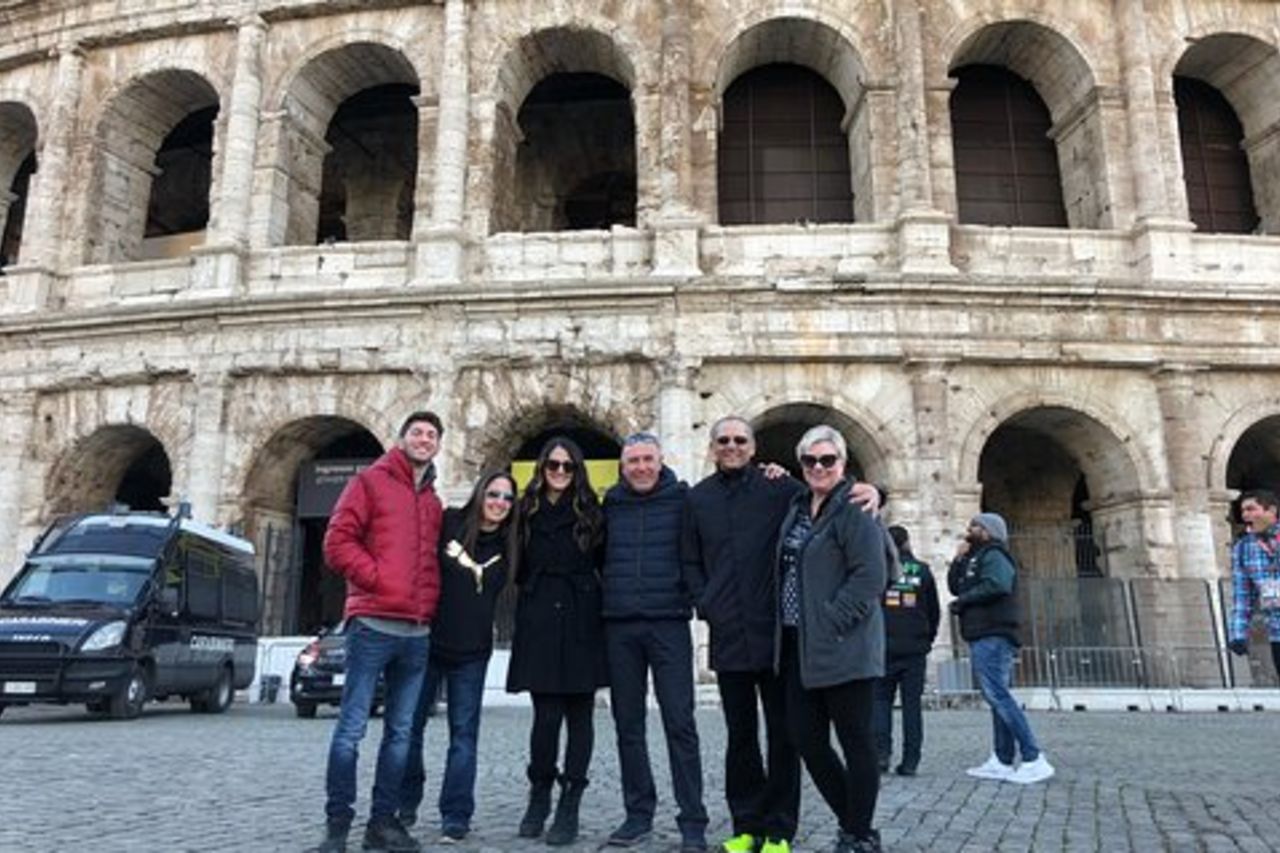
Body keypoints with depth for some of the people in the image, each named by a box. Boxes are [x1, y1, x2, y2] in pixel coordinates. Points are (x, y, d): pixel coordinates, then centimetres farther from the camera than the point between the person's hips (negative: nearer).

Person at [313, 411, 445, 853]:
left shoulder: (433, 502, 19)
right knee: (352, 726, -4)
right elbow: (338, 541, -6)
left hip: (417, 631, 6)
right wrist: (377, 578, -10)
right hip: (373, 623, -6)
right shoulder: (371, 481, 2)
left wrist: (430, 598, 7)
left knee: (401, 732, 8)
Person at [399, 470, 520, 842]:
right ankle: (406, 803, 26)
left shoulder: (507, 546, 2)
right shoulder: (448, 523, -7)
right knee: (410, 724, 8)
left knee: (464, 733, 3)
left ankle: (456, 814, 11)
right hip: (428, 641, -1)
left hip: (472, 651, 2)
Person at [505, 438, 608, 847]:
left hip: (581, 625, 0)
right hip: (539, 625, 0)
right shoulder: (527, 513, 9)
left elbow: (605, 564, 5)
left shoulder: (590, 513, 6)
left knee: (579, 714, 2)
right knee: (546, 715, -3)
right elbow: (519, 569, 11)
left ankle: (569, 809, 12)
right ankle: (539, 797, 19)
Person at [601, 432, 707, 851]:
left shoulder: (682, 498, 0)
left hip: (668, 623, -3)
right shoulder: (611, 504, 9)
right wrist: (614, 592, 7)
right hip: (620, 626, 3)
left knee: (680, 723, -2)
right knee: (628, 724, 9)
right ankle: (638, 813, 21)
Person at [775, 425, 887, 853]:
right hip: (798, 645, 8)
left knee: (855, 742, 5)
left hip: (842, 647, -8)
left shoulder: (854, 510, -10)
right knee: (806, 739, 9)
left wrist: (832, 622, -19)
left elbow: (870, 577, -18)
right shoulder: (797, 507, 13)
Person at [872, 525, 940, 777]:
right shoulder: (922, 571, 4)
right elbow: (934, 612, 9)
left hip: (884, 647, -1)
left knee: (881, 699, 8)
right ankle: (910, 760, 4)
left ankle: (881, 751, -5)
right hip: (915, 648, 2)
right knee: (912, 703, 5)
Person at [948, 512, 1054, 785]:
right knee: (997, 696, 9)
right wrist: (958, 559, 5)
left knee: (998, 695, -14)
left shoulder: (993, 555, -6)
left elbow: (997, 585, -25)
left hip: (992, 637, -10)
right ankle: (1002, 761, 13)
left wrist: (961, 601, -14)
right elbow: (955, 586, 19)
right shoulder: (975, 558, 23)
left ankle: (1034, 760, -14)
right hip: (984, 637, 10)